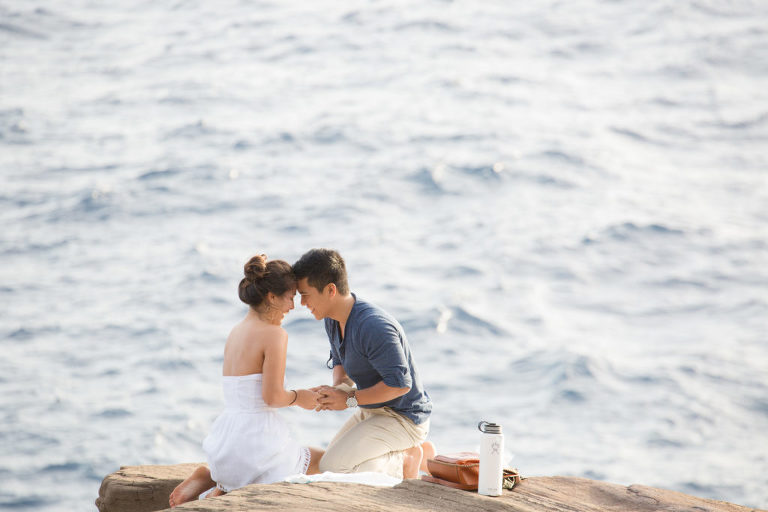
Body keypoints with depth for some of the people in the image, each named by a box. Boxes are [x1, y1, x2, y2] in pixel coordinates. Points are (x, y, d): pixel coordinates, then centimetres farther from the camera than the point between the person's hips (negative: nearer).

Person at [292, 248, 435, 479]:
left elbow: (400, 384, -30)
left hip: (404, 417, -10)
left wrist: (349, 399, -23)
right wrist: (337, 387, -7)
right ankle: (418, 453, 18)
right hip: (372, 410, 10)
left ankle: (404, 461, -1)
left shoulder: (373, 327, -30)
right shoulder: (333, 318, 0)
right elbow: (340, 362, 16)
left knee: (331, 469, -20)